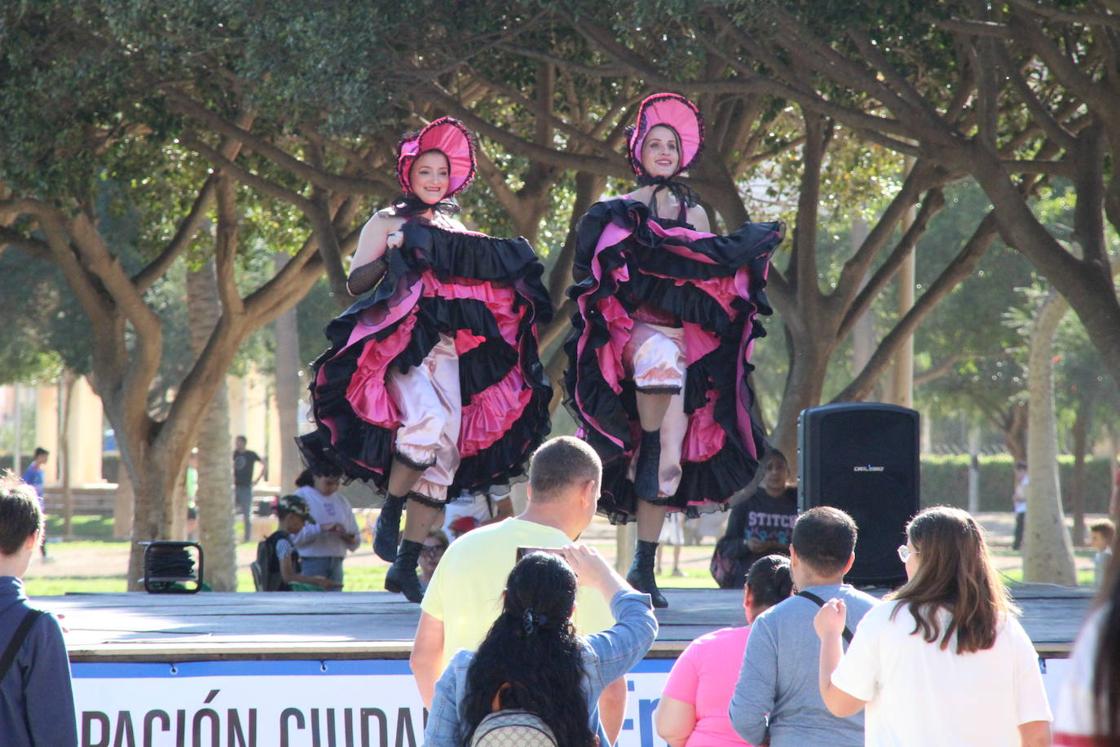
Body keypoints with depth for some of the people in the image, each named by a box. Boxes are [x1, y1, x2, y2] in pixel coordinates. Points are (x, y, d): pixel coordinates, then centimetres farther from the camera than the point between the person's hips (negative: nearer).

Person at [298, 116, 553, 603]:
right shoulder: (387, 223, 8)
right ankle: (388, 519, -11)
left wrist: (509, 268, 13)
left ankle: (405, 566, 1)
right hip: (400, 341, -6)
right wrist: (390, 254, -16)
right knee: (428, 421, -31)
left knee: (445, 452, -4)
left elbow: (477, 286, 29)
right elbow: (355, 283, -1)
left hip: (448, 346, 6)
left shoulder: (456, 231, 21)